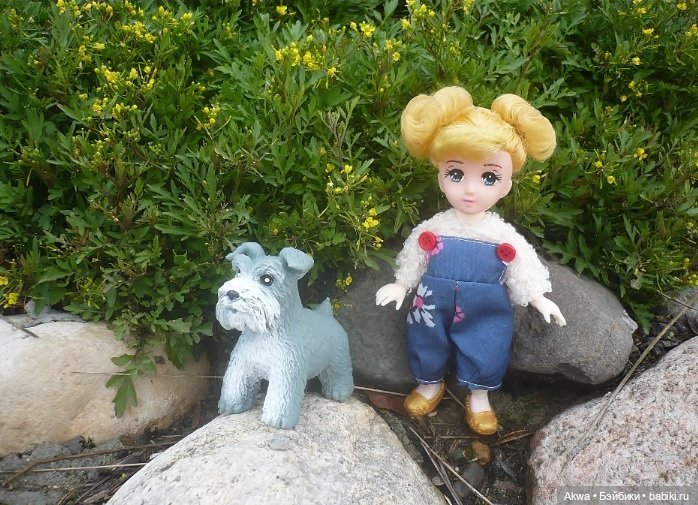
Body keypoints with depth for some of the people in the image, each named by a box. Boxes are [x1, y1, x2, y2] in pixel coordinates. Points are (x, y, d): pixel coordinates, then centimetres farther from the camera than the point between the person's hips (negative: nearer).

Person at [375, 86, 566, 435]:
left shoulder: (504, 237, -15)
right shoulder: (432, 229, -14)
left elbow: (522, 271, -2)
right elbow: (415, 259, 2)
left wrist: (539, 300, -1)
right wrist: (400, 286, 7)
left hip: (485, 311, -1)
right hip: (434, 306, 1)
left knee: (485, 355, 14)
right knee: (427, 346, 19)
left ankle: (479, 397, 41)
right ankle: (430, 384, 48)